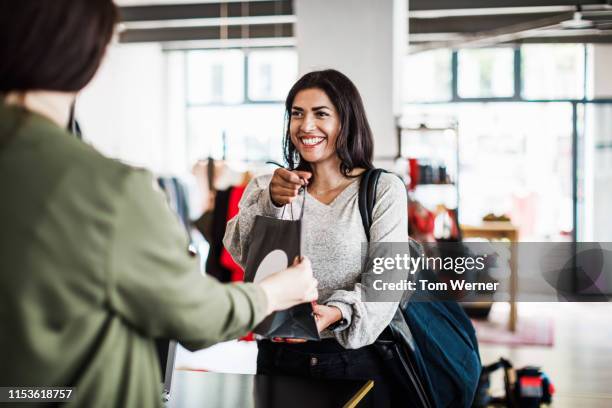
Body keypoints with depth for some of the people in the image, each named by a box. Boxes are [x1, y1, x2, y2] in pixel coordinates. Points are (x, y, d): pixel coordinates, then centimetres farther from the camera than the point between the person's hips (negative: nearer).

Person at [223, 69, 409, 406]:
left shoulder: (384, 189, -3)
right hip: (277, 358, 3)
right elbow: (240, 253, -7)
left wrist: (335, 312, -31)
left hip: (355, 360, -2)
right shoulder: (265, 187, 8)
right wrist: (269, 203, -25)